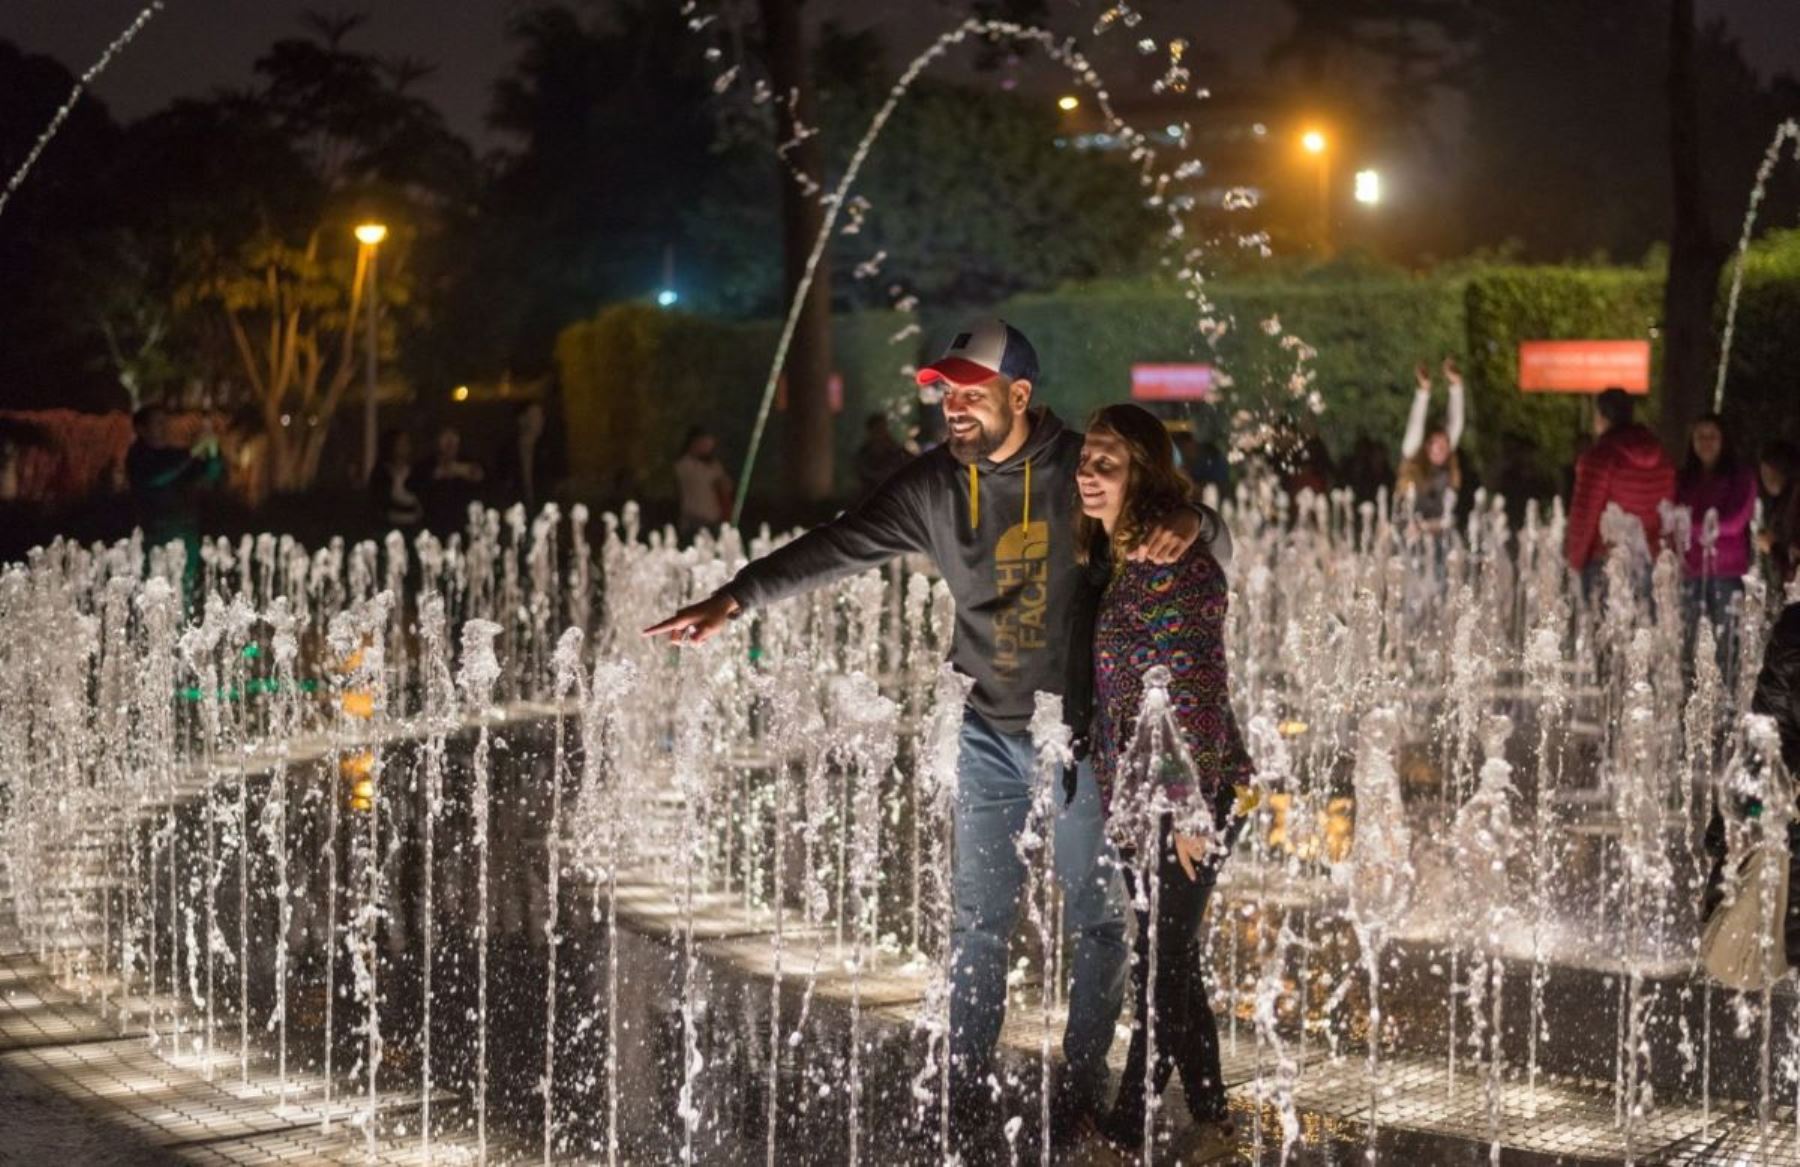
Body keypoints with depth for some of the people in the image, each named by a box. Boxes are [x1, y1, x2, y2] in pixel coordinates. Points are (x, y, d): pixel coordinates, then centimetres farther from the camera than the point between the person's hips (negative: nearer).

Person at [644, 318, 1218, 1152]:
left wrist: (1185, 524, -27)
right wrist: (733, 598, -19)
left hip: (1084, 729, -2)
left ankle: (1082, 1097, 16)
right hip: (992, 731, 2)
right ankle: (966, 1103, 8)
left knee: (1096, 917, 5)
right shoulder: (935, 485, -3)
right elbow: (838, 547, -8)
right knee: (979, 919, 2)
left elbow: (1213, 533, -3)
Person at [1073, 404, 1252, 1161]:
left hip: (1185, 797, -9)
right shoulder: (1111, 559, 11)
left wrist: (1191, 805, -19)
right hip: (1136, 799, 9)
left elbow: (1196, 692, -19)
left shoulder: (1171, 561, -17)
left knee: (1162, 963, -2)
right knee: (1170, 960, 14)